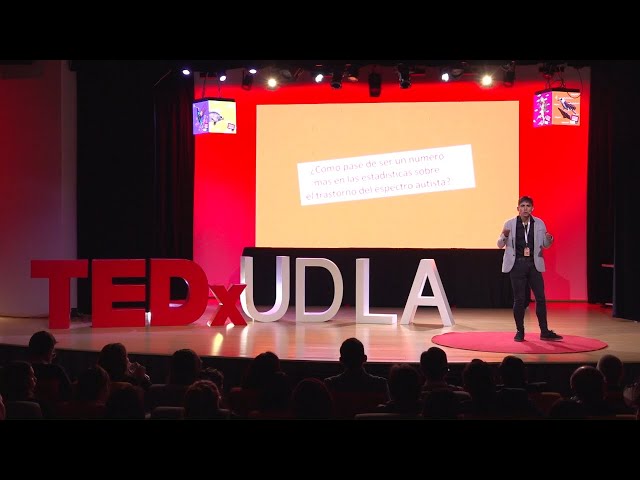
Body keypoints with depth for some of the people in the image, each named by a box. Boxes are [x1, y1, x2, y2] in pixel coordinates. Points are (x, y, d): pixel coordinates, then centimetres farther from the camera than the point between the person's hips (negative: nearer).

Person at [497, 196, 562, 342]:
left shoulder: (539, 223, 4)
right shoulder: (510, 224, -1)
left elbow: (545, 245, 10)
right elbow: (500, 245, 3)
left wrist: (549, 239, -13)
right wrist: (504, 236, -19)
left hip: (534, 264, 2)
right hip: (517, 265, -2)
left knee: (540, 297, 1)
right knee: (519, 299, 2)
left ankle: (544, 331, 10)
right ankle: (520, 331, 13)